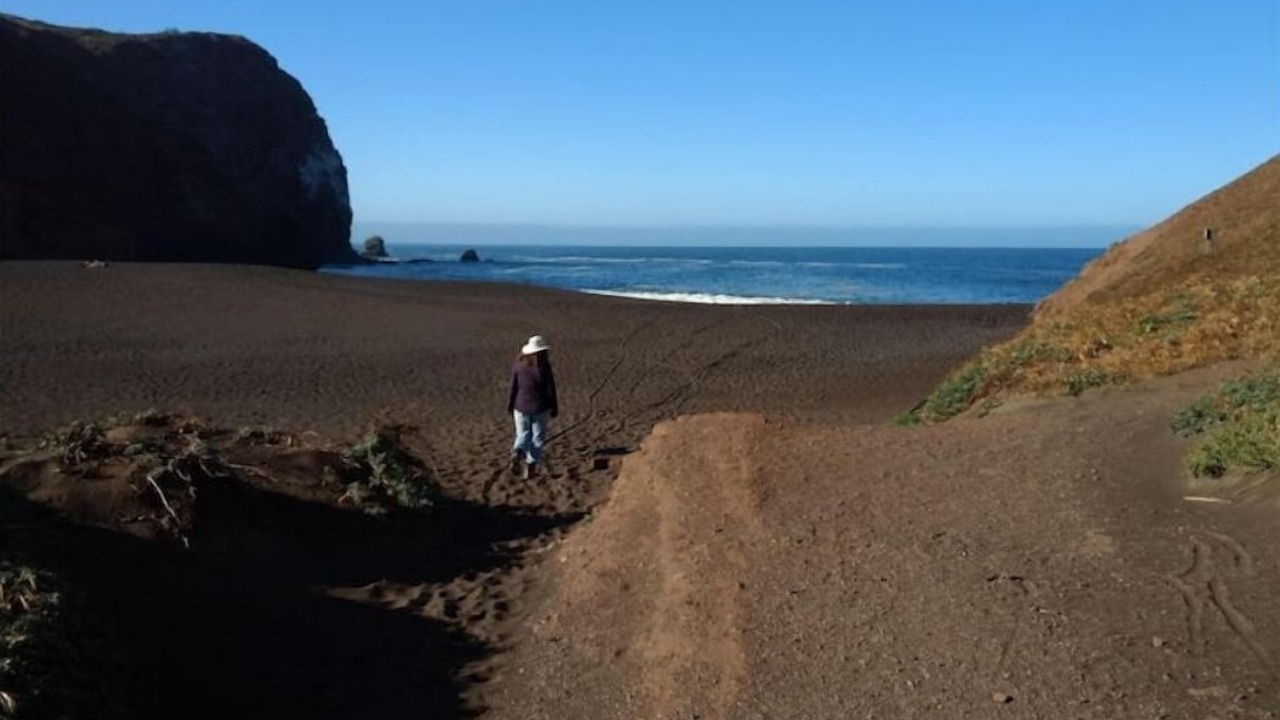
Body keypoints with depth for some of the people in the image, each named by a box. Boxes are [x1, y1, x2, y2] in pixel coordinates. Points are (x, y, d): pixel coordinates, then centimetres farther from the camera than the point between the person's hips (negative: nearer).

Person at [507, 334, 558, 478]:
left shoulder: (519, 365, -3)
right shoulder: (544, 367, -12)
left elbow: (513, 388, 2)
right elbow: (551, 390, -6)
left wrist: (510, 407, 13)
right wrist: (554, 408, 5)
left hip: (521, 407, 3)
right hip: (540, 407, -3)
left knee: (522, 435, 15)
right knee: (537, 437, 10)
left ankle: (516, 453, -14)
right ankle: (531, 466, 9)